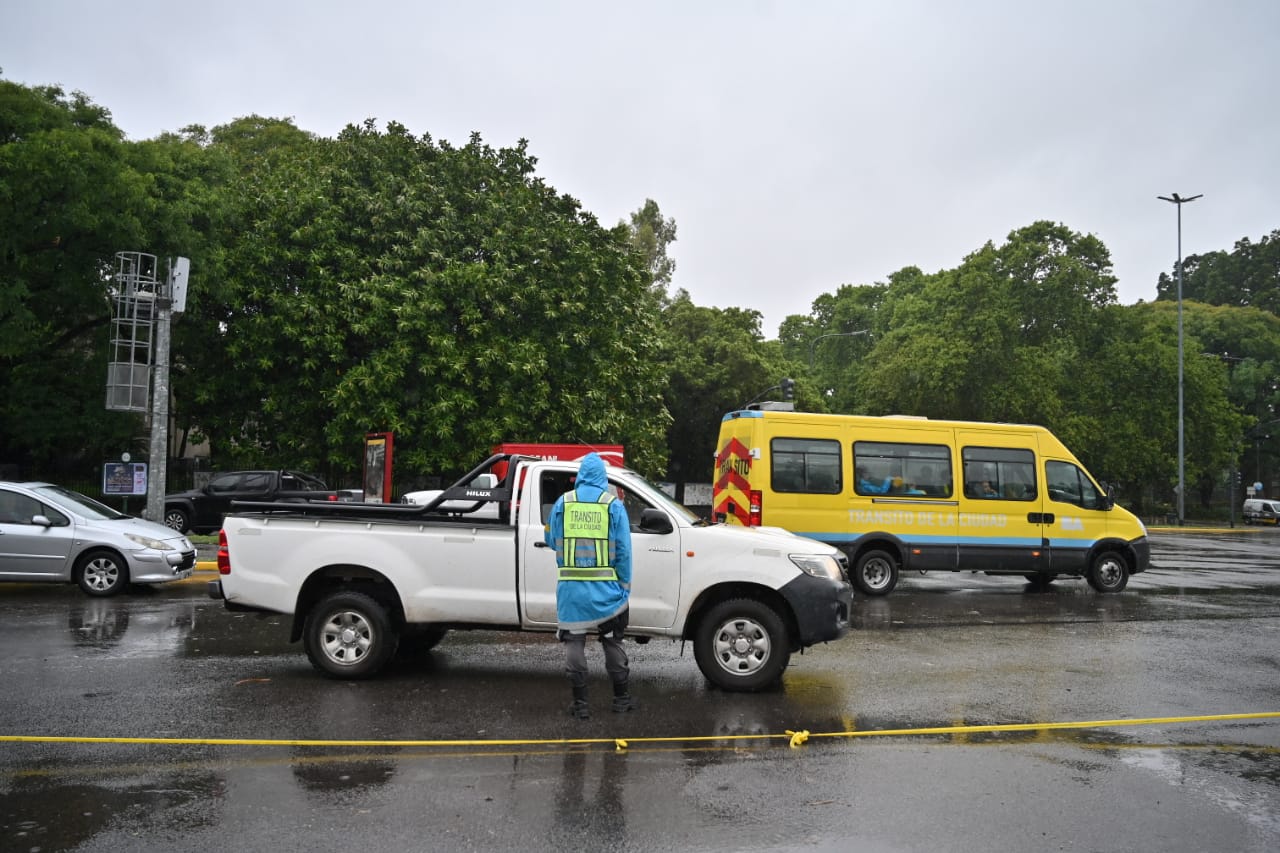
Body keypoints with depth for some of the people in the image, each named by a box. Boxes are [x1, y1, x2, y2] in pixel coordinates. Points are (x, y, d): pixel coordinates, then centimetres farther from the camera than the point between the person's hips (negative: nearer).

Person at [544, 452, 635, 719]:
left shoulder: (562, 502, 2)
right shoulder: (614, 505, -2)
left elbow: (550, 540, 11)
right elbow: (624, 550, -3)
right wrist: (625, 586, 5)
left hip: (571, 589, 0)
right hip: (606, 589, 0)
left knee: (574, 644, 7)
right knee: (613, 643, 13)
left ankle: (580, 703, 10)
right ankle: (622, 698, 22)